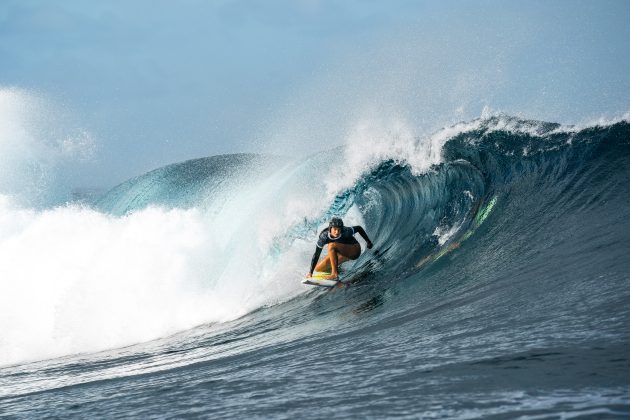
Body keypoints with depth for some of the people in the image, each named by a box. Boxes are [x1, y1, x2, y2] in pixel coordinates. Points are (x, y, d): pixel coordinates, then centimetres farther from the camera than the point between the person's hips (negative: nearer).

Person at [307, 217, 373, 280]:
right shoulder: (324, 236, -25)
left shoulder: (346, 231, -31)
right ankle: (335, 268, 24)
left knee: (331, 246, -31)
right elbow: (316, 255, -20)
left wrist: (368, 241, -1)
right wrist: (310, 272, -22)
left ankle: (335, 274, -28)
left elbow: (359, 228, -11)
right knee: (318, 268, -4)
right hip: (343, 253, 5)